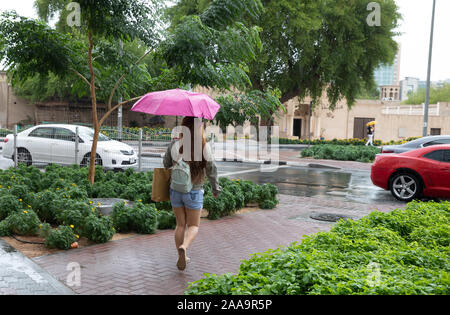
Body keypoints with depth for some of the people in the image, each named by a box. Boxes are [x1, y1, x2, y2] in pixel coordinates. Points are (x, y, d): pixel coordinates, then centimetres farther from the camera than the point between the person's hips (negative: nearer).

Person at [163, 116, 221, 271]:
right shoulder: (204, 147, -11)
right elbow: (211, 170, -4)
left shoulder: (174, 145, -6)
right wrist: (216, 189, 9)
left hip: (175, 190, 3)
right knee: (193, 225, 12)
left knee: (180, 224, 16)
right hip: (194, 191, -2)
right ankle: (184, 246, -16)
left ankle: (181, 257, 20)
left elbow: (166, 164, 6)